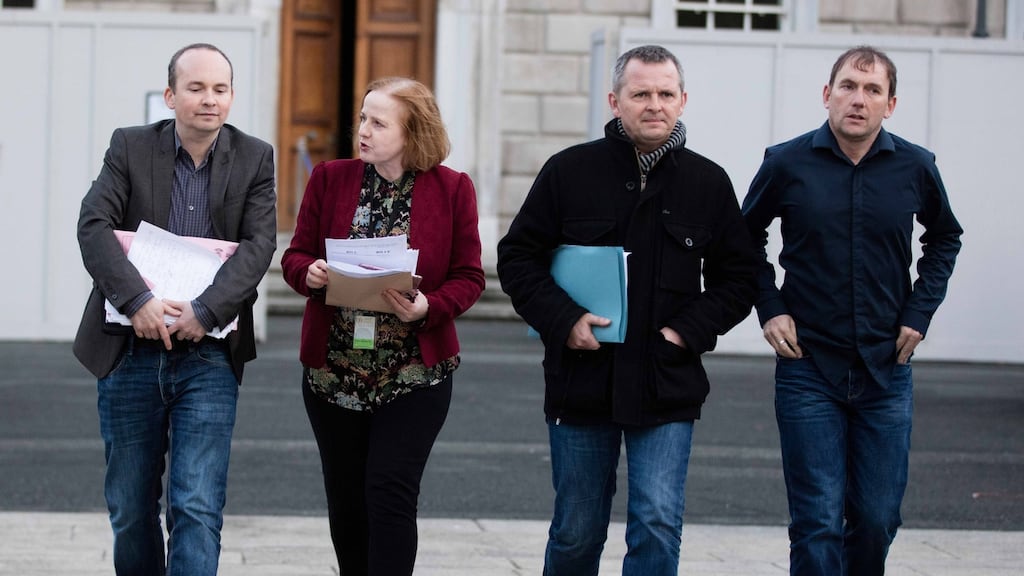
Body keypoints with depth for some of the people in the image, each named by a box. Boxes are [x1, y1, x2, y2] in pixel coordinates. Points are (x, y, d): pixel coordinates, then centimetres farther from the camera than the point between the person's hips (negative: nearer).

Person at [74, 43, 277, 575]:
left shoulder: (255, 160, 2)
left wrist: (204, 312, -23)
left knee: (197, 508, -8)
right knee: (130, 508, 11)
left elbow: (258, 246, -9)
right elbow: (93, 226, -10)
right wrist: (137, 300, -24)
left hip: (208, 356, -1)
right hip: (130, 352, 1)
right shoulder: (130, 147, 1)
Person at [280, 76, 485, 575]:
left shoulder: (452, 189, -2)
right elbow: (294, 256, 8)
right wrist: (310, 273, -16)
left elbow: (468, 277, -1)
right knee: (345, 497, 11)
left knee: (390, 490, -11)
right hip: (333, 370, 3)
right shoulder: (330, 179, 4)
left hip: (414, 372, -3)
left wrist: (428, 307, -19)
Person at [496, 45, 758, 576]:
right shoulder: (570, 171, 0)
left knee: (658, 523, -10)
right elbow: (517, 257, 3)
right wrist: (562, 319, -12)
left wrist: (690, 330, -6)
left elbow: (738, 278, 10)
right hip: (581, 381, 0)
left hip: (667, 388, 0)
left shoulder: (708, 183, 3)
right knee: (576, 532, 11)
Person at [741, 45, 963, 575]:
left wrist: (920, 310, 6)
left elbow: (945, 238, 18)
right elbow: (746, 240, 12)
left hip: (886, 372, 2)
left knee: (878, 521, 7)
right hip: (808, 370, -2)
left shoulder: (915, 168, 0)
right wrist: (770, 308, 0)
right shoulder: (788, 163, -4)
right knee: (818, 524, -4)